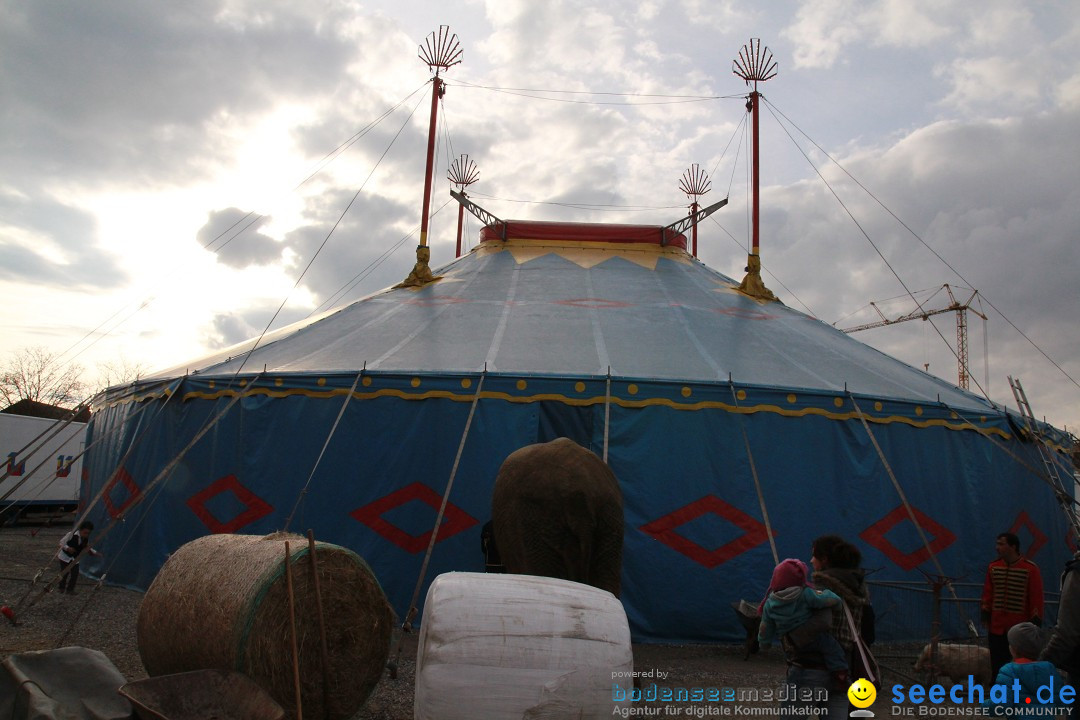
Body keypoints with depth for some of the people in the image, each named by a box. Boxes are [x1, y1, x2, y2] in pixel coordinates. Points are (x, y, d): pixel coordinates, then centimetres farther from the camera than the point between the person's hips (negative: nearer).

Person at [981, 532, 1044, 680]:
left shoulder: (1030, 569, -8)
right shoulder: (993, 567, 5)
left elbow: (1036, 597, -6)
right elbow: (987, 593, 11)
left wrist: (1035, 622, -7)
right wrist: (985, 616, 9)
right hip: (996, 627, 4)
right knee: (997, 667, 9)